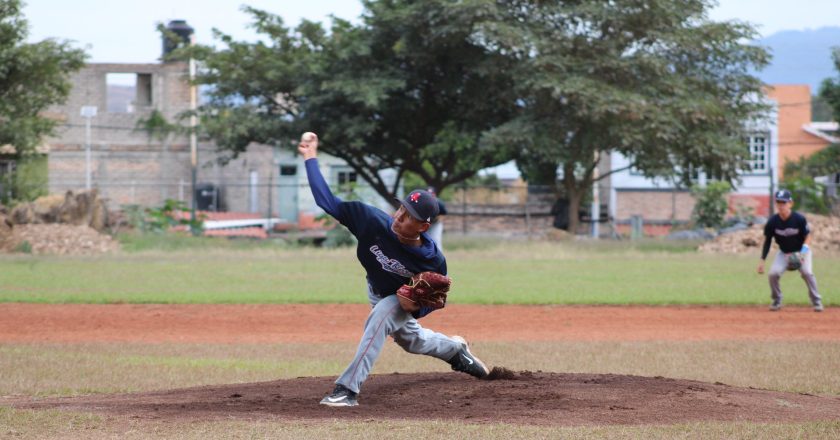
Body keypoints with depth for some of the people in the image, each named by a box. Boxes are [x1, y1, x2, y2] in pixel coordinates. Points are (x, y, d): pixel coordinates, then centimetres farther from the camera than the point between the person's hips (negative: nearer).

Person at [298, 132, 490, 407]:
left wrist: (415, 305, -38)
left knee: (379, 319, -35)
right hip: (377, 292, 4)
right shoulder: (373, 221, -37)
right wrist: (310, 158, -42)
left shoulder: (434, 261, -37)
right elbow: (327, 201, -37)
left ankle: (348, 389, -36)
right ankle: (455, 349, 59)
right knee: (412, 340, 26)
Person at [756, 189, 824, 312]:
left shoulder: (799, 219, -21)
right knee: (773, 273, -19)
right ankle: (777, 302, 4)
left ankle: (817, 302, -9)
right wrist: (762, 260, -7)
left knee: (807, 272, -26)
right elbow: (767, 241, -4)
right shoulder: (772, 222, -16)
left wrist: (804, 249, -30)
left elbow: (808, 236, -11)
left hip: (802, 251, -2)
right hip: (784, 253, 2)